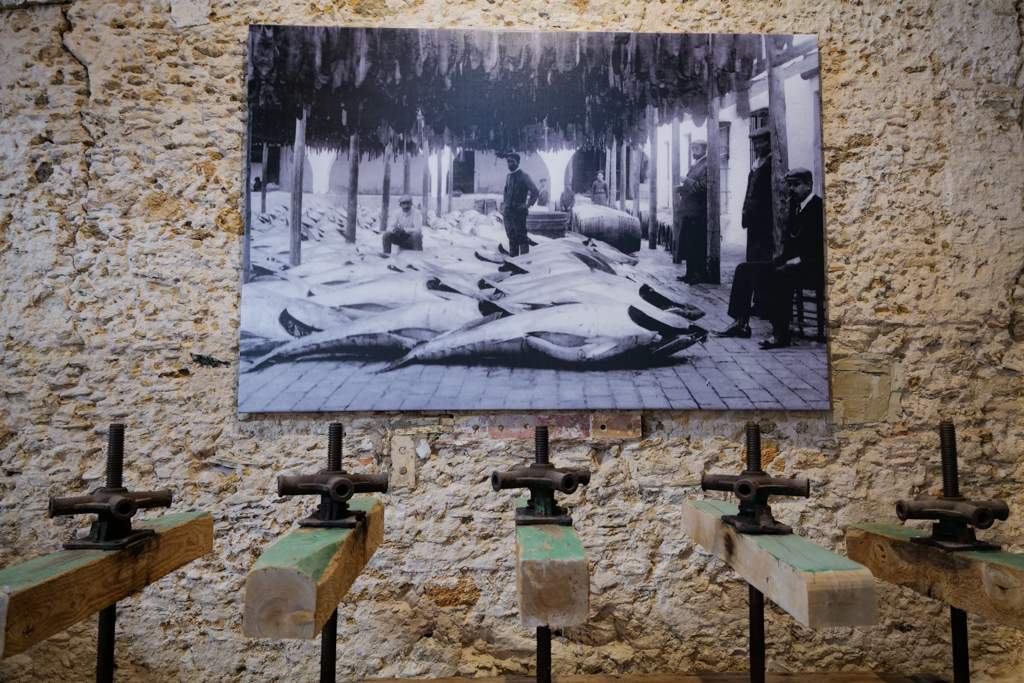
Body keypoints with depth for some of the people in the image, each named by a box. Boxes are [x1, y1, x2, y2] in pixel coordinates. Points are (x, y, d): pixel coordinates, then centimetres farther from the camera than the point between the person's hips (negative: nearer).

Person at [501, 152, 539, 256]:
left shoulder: (524, 175, -5)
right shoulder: (508, 176, 15)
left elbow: (535, 191, -10)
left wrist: (528, 205, -11)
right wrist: (503, 204, 15)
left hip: (519, 212, -7)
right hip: (507, 212, 7)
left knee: (521, 237, -7)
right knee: (511, 237, 10)